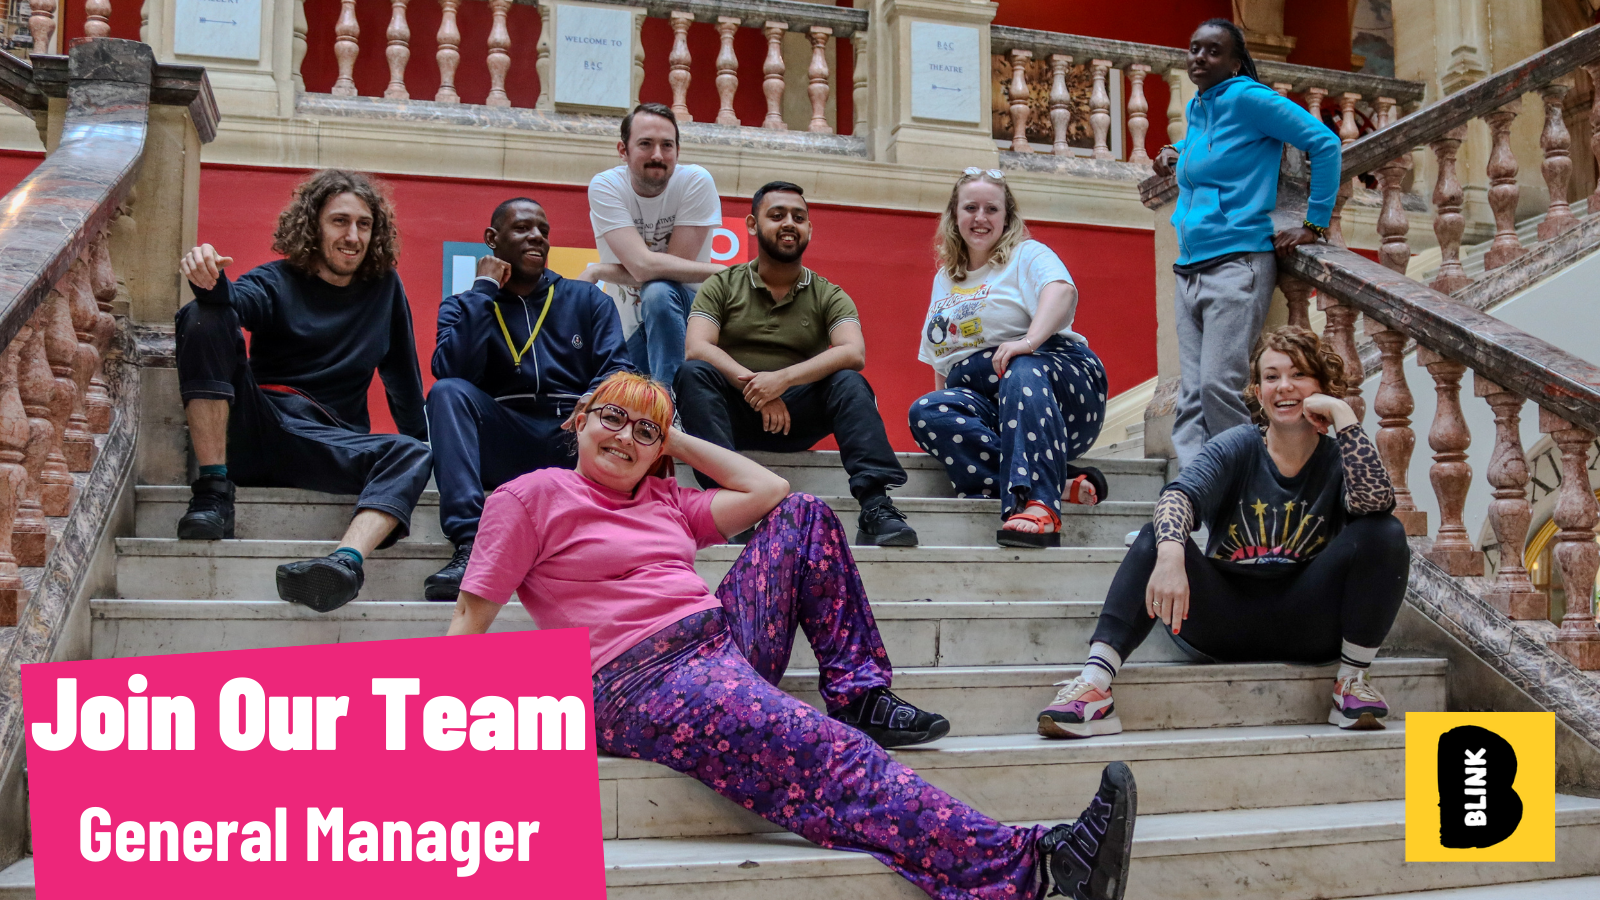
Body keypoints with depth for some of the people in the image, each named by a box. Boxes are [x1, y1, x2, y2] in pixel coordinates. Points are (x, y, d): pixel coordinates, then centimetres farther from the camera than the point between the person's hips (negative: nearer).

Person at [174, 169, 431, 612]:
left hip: (329, 448, 1)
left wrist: (419, 450, 13)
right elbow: (237, 300, -17)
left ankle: (347, 560, -58)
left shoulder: (384, 288, 16)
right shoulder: (278, 281, 8)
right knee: (206, 318, -22)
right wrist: (209, 281, -40)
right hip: (252, 431, -1)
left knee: (411, 456, -29)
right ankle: (213, 490, -28)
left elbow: (401, 376, 19)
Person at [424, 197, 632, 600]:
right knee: (448, 392, -29)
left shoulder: (588, 300, 18)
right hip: (504, 447, 0)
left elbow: (616, 371, 2)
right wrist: (485, 289, 0)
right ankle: (469, 545, -40)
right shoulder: (464, 306, 15)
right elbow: (451, 371, -7)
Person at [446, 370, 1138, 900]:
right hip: (642, 684, -8)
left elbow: (769, 490, 20)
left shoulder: (666, 502, 22)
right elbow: (473, 613, 0)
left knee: (802, 516, 5)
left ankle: (860, 694, 0)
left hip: (726, 637, 8)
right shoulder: (531, 497, 4)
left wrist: (677, 441, 21)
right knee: (830, 757, -28)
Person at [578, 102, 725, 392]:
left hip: (684, 313, -2)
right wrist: (721, 272, -25)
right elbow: (643, 265, -24)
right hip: (629, 323, 2)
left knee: (658, 292, -32)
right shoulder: (604, 186, -12)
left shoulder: (696, 181, -15)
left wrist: (597, 272, -18)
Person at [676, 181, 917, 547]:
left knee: (849, 383, -25)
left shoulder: (828, 296, 7)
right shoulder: (722, 286, 7)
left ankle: (875, 507, -37)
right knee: (694, 373, -28)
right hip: (734, 414, 0)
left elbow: (854, 353, -12)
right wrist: (755, 386, -24)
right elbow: (696, 348, -10)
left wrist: (783, 378, -26)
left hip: (798, 420, 0)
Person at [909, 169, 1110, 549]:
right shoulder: (944, 279, 25)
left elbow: (1062, 291, -18)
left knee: (1023, 372, -39)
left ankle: (1037, 503, -57)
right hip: (985, 405, 5)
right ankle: (1061, 482, -36)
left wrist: (1030, 340, -37)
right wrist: (943, 397, 8)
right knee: (926, 412, -28)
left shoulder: (1027, 255, 7)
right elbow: (940, 362, 26)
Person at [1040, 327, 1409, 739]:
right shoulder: (1237, 447, -2)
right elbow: (1180, 493, -23)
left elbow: (1374, 501, -23)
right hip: (1226, 620, 0)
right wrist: (1170, 556, -43)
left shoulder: (1338, 457, 1)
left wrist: (1343, 416, -22)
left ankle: (1351, 680, -9)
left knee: (1385, 535, -19)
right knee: (1157, 539, -24)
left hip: (1306, 625, 0)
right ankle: (1094, 683, -38)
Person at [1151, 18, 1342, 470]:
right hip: (1189, 271, 8)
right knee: (1191, 398, 0)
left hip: (1236, 266, -8)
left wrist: (1315, 224, -7)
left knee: (1218, 388, -16)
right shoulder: (1196, 108, 18)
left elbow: (1325, 143, -8)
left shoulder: (1248, 98, -5)